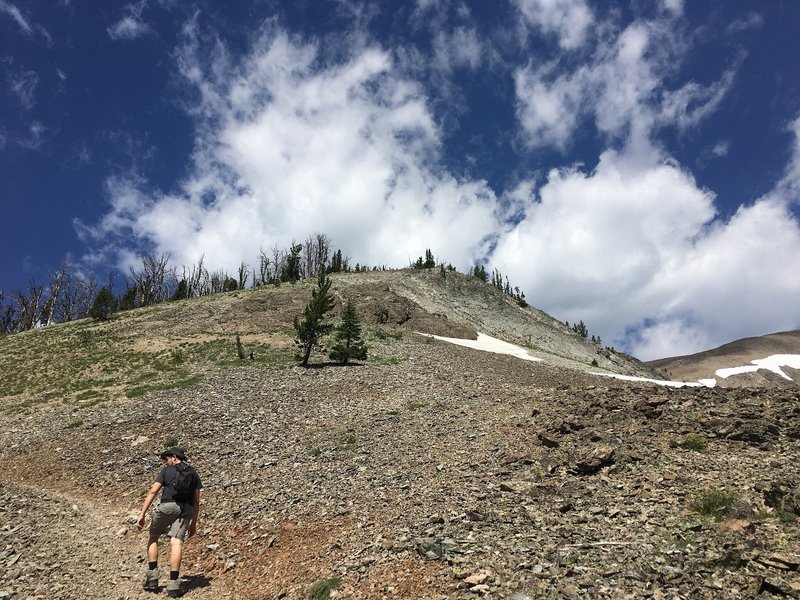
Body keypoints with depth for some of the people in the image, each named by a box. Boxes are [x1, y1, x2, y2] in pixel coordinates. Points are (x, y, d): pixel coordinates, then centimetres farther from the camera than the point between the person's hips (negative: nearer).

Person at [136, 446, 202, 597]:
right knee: (176, 542, -3)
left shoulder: (167, 471, 10)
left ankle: (152, 577, 14)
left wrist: (142, 514, -3)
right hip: (186, 510, 2)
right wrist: (194, 523, 23)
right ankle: (173, 585, -10)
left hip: (167, 506, -2)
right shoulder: (193, 473, 19)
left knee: (153, 538, 18)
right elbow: (196, 501, 18)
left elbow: (153, 491, -1)